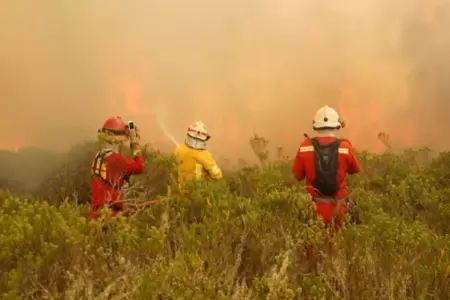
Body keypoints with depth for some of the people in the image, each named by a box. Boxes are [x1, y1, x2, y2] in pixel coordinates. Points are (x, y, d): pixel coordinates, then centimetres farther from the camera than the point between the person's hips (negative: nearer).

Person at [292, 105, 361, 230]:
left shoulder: (305, 147, -10)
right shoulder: (345, 146, -11)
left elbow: (297, 176, 2)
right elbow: (356, 171, 8)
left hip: (314, 207, 0)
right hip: (337, 207, 0)